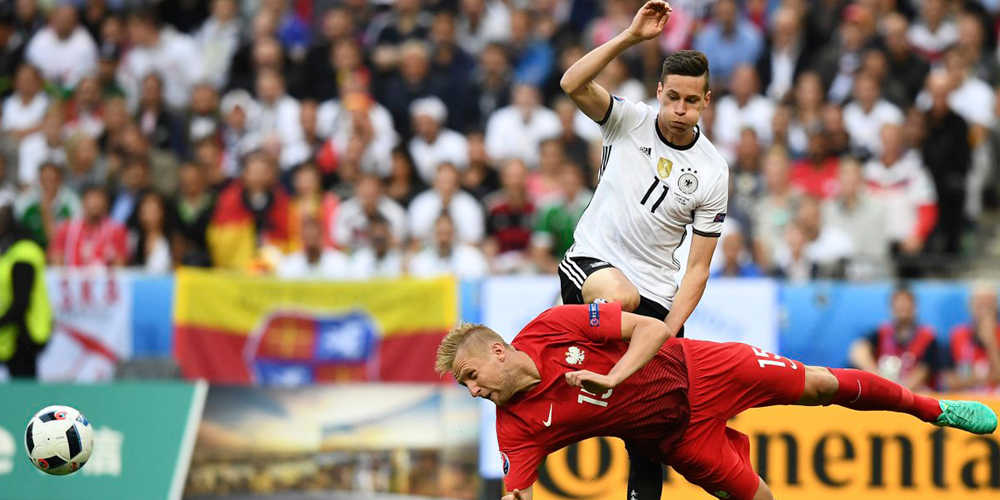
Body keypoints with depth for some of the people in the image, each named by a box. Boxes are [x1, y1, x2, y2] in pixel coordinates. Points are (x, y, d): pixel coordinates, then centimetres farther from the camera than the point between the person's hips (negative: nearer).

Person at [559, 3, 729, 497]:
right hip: (590, 263, -1)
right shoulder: (628, 120, -2)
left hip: (656, 293, 2)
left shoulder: (712, 173, -2)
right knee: (621, 296, -39)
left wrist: (667, 334, -13)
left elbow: (697, 268, -2)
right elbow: (572, 84, -21)